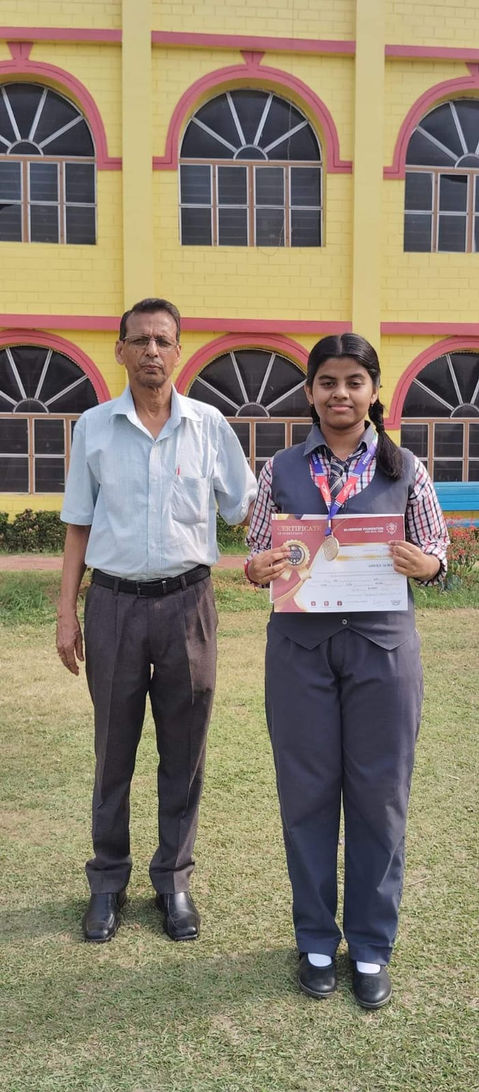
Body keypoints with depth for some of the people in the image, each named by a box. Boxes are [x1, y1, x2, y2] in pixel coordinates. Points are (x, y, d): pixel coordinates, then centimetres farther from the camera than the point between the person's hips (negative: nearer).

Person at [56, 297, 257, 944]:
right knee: (113, 750, 10)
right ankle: (108, 881, 27)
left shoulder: (209, 425, 2)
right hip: (114, 604, 0)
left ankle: (174, 879, 26)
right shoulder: (94, 427, 3)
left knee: (183, 752, 9)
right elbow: (79, 526, 6)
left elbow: (247, 509, 7)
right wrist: (66, 613, 3)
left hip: (187, 603, 0)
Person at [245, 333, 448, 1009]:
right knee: (307, 792, 9)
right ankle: (316, 940, 29)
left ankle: (372, 946, 27)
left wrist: (421, 562, -17)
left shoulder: (405, 469, 2)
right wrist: (259, 568, -15)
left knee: (379, 795, 8)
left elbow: (438, 556, 6)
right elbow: (257, 559, 8)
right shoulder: (282, 470, 5)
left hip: (381, 645, 0)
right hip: (300, 646, 1)